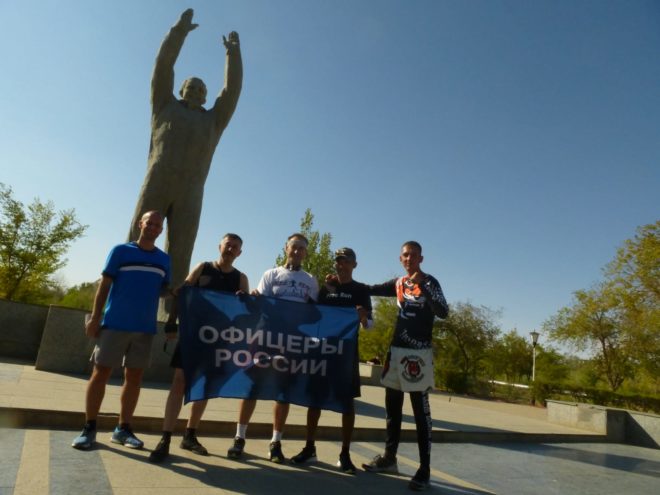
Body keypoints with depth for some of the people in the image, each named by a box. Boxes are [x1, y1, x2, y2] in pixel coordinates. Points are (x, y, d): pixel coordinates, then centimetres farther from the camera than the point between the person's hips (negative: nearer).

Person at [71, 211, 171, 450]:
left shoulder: (164, 259, 9)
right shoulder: (120, 251, 1)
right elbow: (104, 285, 0)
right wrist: (95, 317, -4)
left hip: (145, 327, 3)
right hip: (115, 323, -3)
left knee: (134, 377, 7)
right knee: (101, 373, 1)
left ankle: (123, 429, 18)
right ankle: (89, 428, 13)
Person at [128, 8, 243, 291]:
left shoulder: (214, 119, 28)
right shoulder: (165, 107, 25)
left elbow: (232, 90, 23)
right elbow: (163, 67, 19)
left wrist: (233, 53, 25)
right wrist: (180, 30, 19)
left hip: (190, 191, 1)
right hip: (156, 185, -1)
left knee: (179, 251, -8)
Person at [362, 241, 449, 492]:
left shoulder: (430, 282, -6)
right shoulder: (398, 283, 10)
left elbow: (443, 312, -19)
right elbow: (371, 290, 19)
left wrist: (422, 287, -27)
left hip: (419, 353, -6)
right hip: (397, 350, 6)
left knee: (421, 412, -3)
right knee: (392, 408, 14)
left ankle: (424, 470, 4)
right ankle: (389, 457, 29)